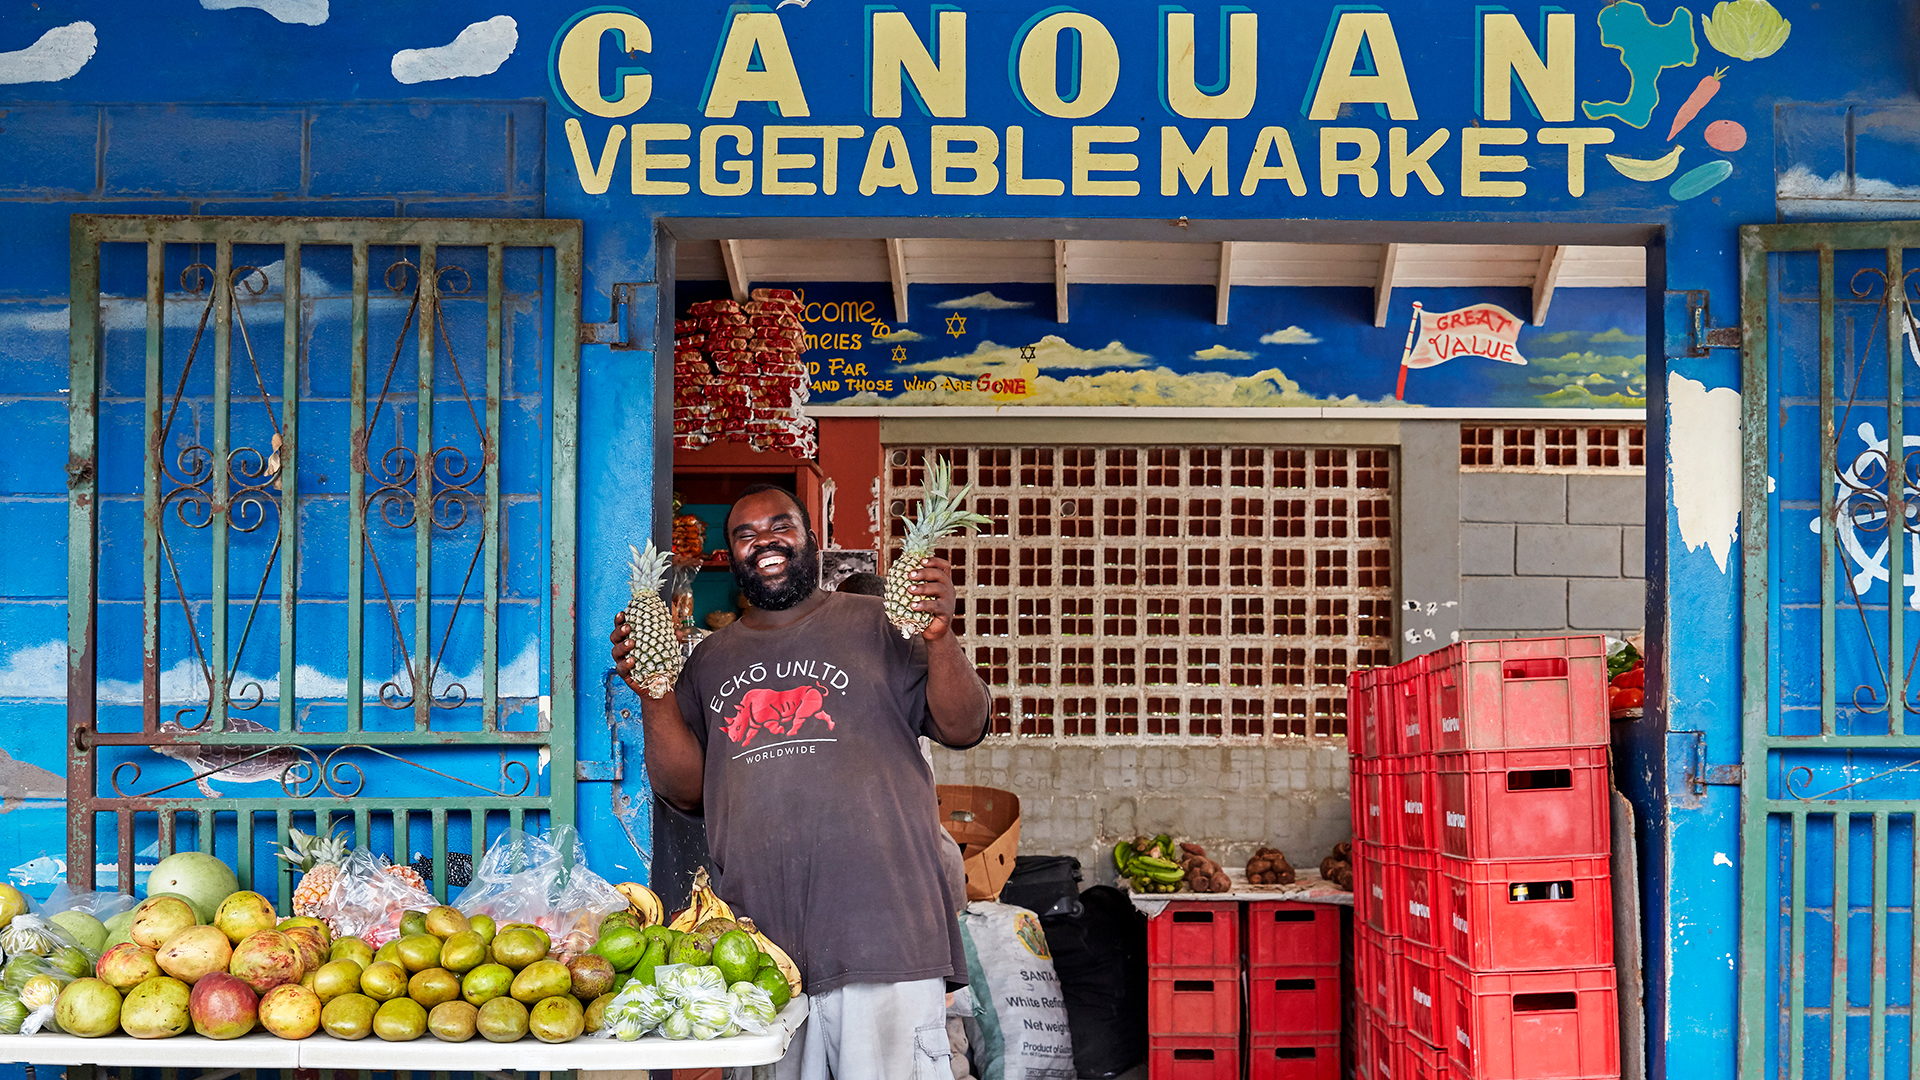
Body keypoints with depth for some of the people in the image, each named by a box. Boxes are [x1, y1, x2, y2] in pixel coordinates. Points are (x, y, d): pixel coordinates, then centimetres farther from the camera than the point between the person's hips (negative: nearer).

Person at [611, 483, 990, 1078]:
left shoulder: (875, 625, 7)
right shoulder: (711, 659, 18)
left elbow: (963, 729, 2)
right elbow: (687, 789, 15)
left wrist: (940, 637, -14)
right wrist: (653, 693, 2)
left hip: (881, 929, -3)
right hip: (758, 936, 3)